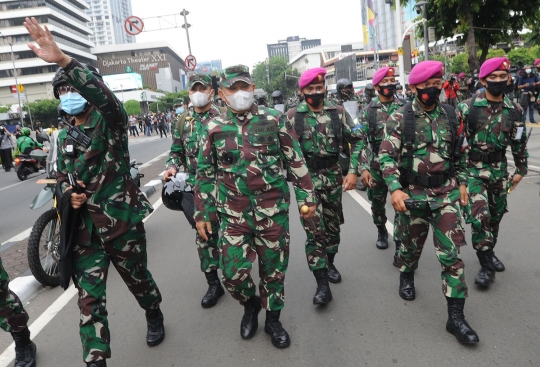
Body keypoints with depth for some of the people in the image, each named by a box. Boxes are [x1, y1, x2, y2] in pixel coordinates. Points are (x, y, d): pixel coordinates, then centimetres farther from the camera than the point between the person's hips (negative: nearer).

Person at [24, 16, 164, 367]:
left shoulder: (110, 121, -6)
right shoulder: (65, 137, 12)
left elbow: (105, 96, -30)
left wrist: (64, 60, -42)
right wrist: (69, 194, -1)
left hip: (123, 222, -4)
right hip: (85, 227, 5)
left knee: (138, 279, 17)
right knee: (90, 300, 3)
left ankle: (155, 316, 47)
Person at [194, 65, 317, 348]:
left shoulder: (275, 120, 1)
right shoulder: (213, 129, 3)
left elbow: (296, 161, 4)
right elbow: (205, 174, 8)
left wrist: (306, 196, 3)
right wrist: (202, 213, 8)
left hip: (273, 212, 0)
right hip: (233, 216, 1)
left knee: (273, 268, 11)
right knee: (233, 272, 1)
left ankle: (273, 319, 35)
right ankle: (250, 304, 34)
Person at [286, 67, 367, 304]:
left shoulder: (338, 112, -1)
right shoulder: (293, 116, -5)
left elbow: (357, 140, 1)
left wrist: (354, 171, -8)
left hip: (333, 176, 3)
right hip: (307, 178, -2)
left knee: (332, 225, 16)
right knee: (314, 230, -6)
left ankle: (330, 264, 40)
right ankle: (322, 285, 0)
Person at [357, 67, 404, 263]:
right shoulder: (368, 111, -2)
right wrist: (363, 168, -13)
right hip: (377, 166, 0)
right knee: (377, 204, 15)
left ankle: (400, 247, 2)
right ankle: (381, 231, 43)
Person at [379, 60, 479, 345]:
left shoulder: (450, 115, 4)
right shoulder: (400, 118, -8)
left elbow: (459, 153, 14)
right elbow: (387, 155, -12)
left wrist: (462, 183, 11)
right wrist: (395, 188, -23)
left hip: (446, 193, 2)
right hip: (412, 194, -2)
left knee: (451, 253, -2)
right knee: (411, 245, 16)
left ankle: (455, 316, 7)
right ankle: (406, 277, 48)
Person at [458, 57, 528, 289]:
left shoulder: (514, 111, 1)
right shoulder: (467, 108, -11)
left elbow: (519, 143, 11)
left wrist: (520, 170, 12)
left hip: (499, 169, 5)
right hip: (473, 168, -4)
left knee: (496, 215, 15)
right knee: (480, 215, -15)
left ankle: (489, 252, 37)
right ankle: (486, 264, -1)